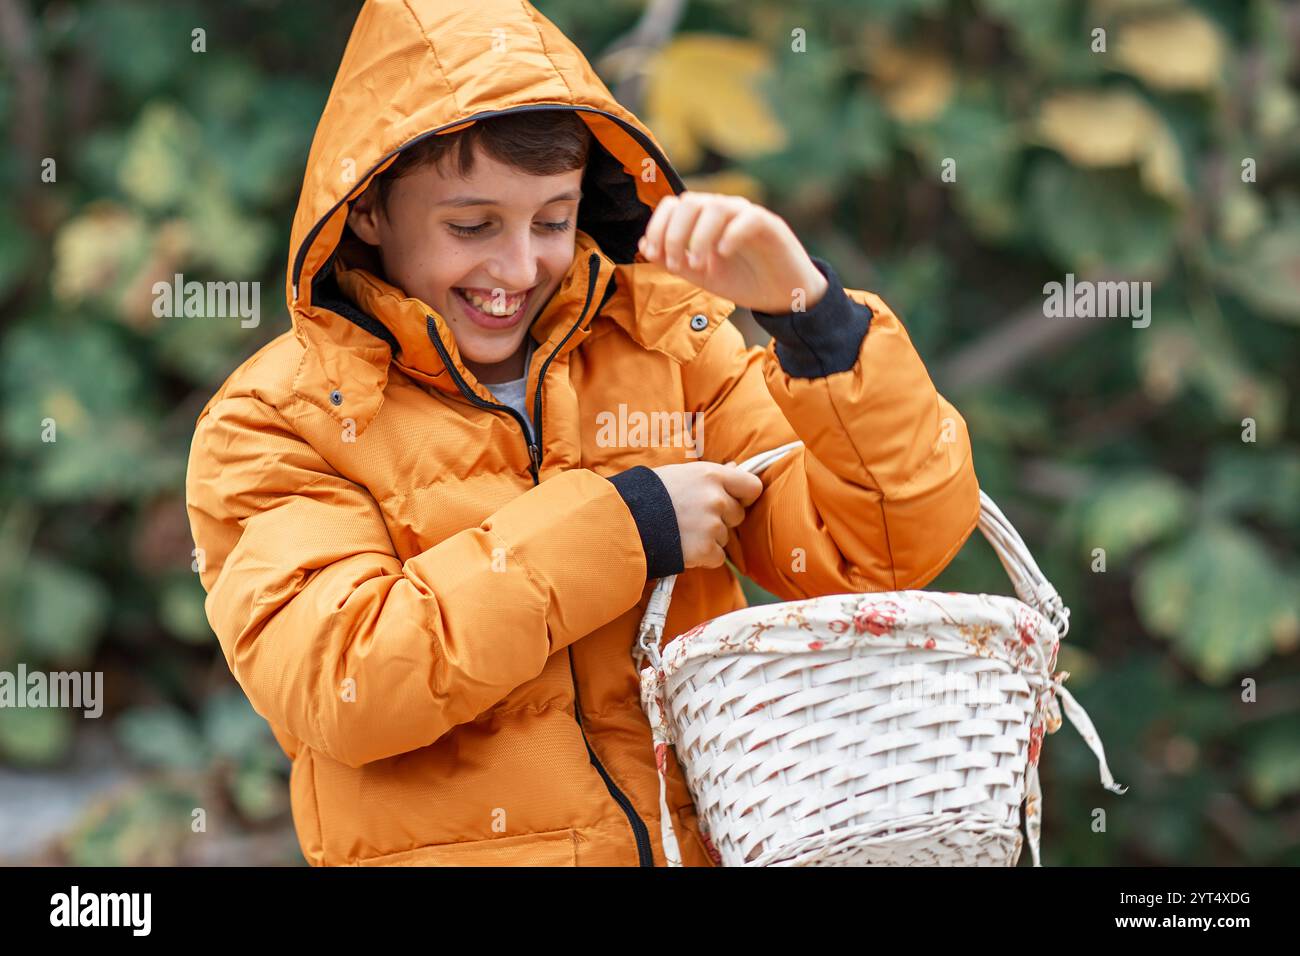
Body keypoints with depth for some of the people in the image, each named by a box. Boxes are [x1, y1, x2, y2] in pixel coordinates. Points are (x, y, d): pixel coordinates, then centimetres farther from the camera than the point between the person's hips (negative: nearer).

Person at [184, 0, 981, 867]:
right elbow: (335, 683, -12)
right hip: (447, 846, -2)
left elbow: (891, 552, 3)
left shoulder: (667, 339, 8)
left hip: (707, 843, 2)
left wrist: (806, 302, -9)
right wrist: (619, 528, -10)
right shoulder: (272, 422, 2)